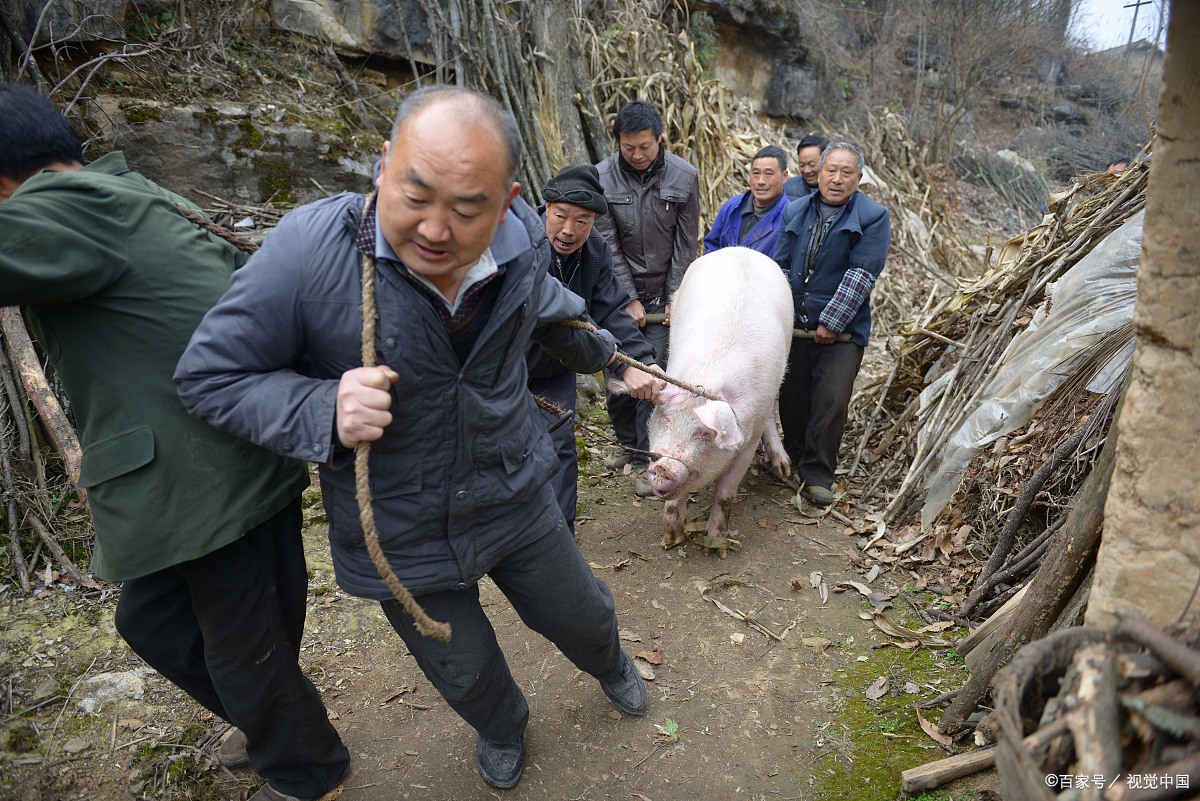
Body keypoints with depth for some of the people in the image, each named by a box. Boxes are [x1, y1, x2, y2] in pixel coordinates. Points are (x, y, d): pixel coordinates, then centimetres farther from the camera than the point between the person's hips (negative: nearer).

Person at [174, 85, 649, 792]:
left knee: (584, 618, 25)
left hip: (516, 500, 3)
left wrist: (601, 352, 30)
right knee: (465, 672, 22)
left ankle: (611, 666, 65)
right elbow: (210, 375, -17)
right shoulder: (308, 248, -27)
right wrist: (324, 411, -35)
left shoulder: (522, 243, -14)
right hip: (401, 537, -2)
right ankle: (502, 728, 61)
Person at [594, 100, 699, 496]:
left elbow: (685, 244, -1)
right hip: (619, 289, 1)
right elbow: (608, 244, -6)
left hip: (662, 291, -1)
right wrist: (628, 299, -8)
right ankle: (627, 441, 30)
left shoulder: (684, 177, -6)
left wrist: (674, 298, -5)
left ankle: (645, 460, 9)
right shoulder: (601, 178, -7)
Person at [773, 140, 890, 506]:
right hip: (794, 324, 4)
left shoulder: (873, 217, -6)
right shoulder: (795, 211, 8)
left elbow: (861, 275, -13)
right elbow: (781, 266, 10)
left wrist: (831, 322, -17)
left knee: (831, 401, -7)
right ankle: (794, 457, 36)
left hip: (842, 328, -4)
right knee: (791, 397, 13)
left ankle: (817, 476, 9)